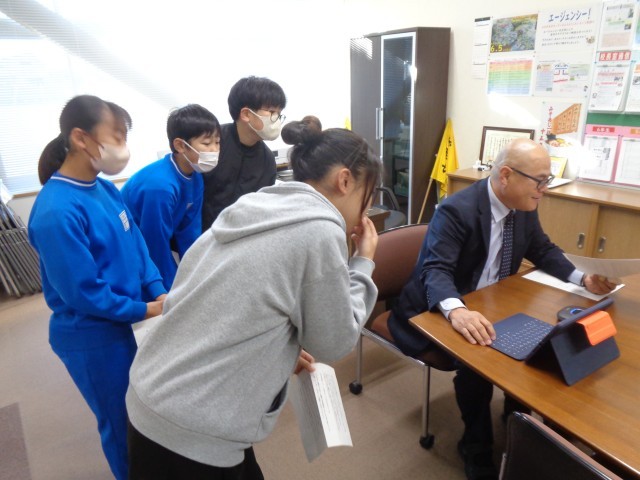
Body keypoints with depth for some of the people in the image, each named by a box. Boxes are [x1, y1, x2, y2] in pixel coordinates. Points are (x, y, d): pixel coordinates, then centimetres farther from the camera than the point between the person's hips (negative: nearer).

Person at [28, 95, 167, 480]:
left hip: (124, 324, 7)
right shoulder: (57, 212, -26)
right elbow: (84, 293, -23)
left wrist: (159, 291, -9)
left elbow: (137, 244, 4)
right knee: (121, 422, 17)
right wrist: (146, 310, -16)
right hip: (92, 337, -7)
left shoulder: (106, 189, -2)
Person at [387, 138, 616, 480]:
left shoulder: (524, 207, -2)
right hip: (439, 312, -7)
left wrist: (582, 279, -6)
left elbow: (542, 250, 12)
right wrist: (456, 311, -54)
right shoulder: (457, 211, -26)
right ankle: (477, 447, 1)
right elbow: (436, 271, -34)